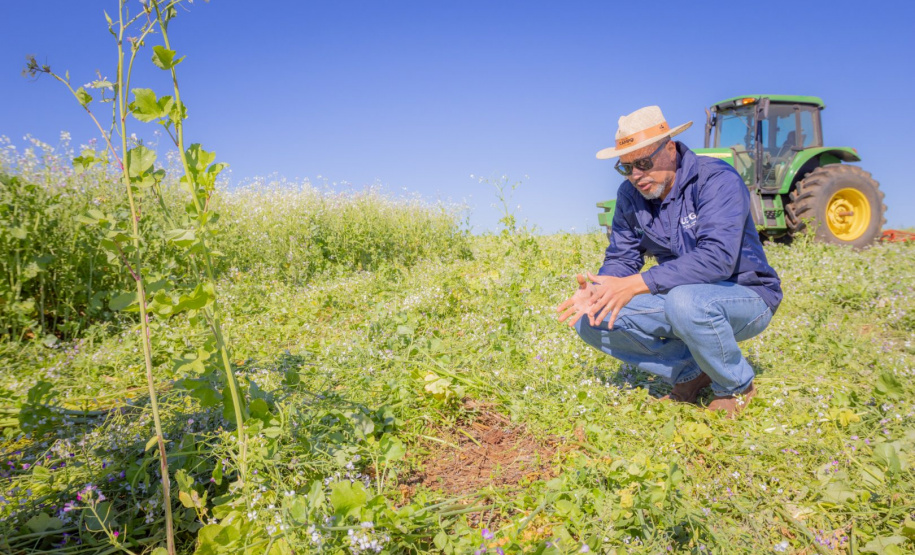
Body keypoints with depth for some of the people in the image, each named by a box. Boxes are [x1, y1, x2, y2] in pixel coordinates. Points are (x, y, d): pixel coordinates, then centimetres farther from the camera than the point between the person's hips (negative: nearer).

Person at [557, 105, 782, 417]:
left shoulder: (717, 180, -20)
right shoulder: (630, 195, -1)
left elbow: (717, 257, -33)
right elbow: (621, 258, 3)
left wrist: (636, 284, -37)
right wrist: (598, 291, -21)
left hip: (746, 297, -5)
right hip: (680, 298, 6)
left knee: (686, 300, -40)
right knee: (593, 319, -13)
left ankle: (736, 385, -9)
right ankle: (690, 372, 2)